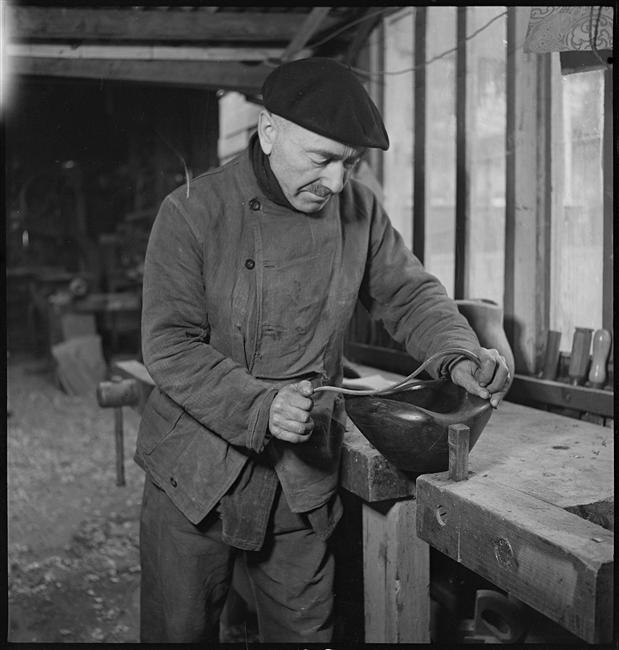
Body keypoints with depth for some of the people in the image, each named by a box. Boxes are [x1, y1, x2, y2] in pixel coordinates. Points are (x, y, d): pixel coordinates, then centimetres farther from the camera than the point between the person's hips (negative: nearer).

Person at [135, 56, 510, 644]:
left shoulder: (357, 210, -2)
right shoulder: (192, 213, -14)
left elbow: (409, 294, 8)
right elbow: (169, 347, -16)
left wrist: (459, 356, -12)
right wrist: (258, 406, -30)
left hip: (304, 481, 3)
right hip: (196, 476, -2)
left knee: (307, 632, 14)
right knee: (181, 632, 12)